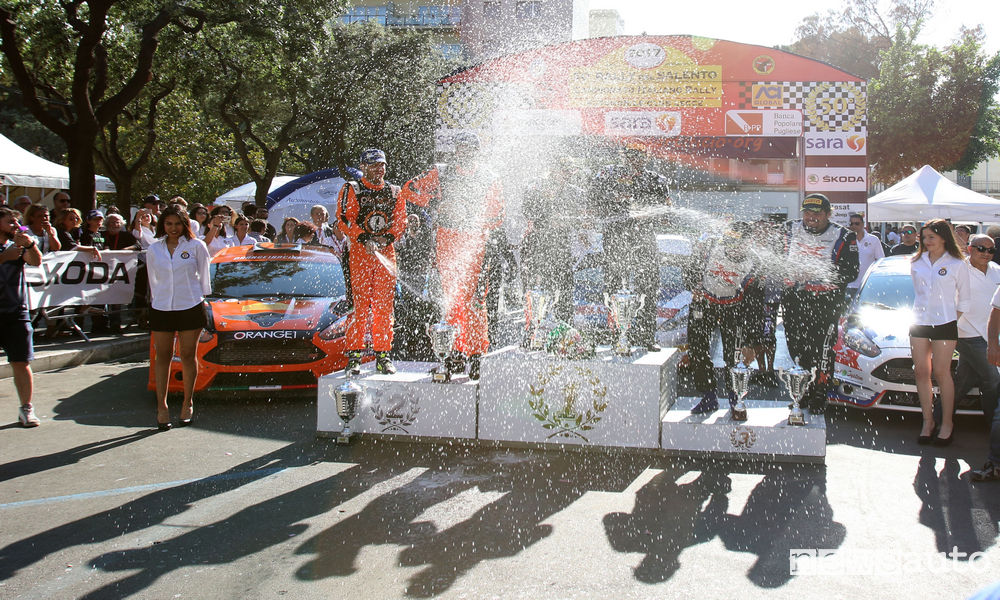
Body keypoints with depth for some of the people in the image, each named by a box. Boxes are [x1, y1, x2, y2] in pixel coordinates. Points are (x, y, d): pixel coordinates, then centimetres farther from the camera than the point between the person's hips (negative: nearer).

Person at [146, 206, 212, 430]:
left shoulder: (196, 246, 1)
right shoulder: (154, 250, 8)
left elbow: (204, 276, 6)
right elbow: (153, 280, 15)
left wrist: (202, 300, 4)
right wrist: (159, 299, 10)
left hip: (190, 308, -2)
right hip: (161, 309, 2)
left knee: (187, 356, 5)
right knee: (163, 357, 2)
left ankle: (188, 404, 16)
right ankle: (161, 405, 5)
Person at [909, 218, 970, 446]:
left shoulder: (957, 265, -2)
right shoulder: (917, 263, 10)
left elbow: (964, 300, 3)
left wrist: (955, 322, -2)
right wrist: (921, 310, 9)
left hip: (944, 324, -4)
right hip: (919, 324, 4)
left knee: (941, 373, -2)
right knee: (921, 372, 2)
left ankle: (947, 423, 7)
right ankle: (928, 421, 10)